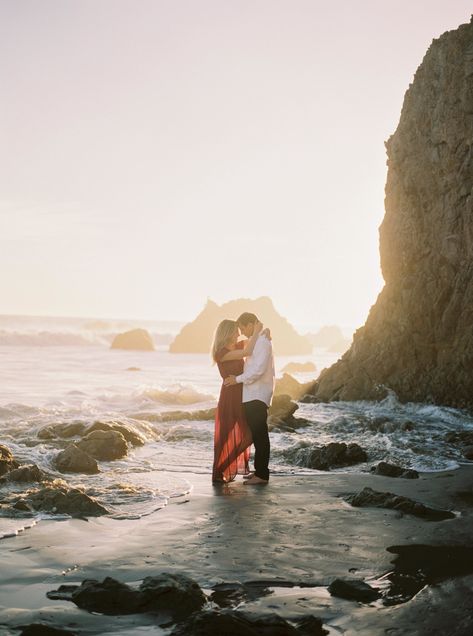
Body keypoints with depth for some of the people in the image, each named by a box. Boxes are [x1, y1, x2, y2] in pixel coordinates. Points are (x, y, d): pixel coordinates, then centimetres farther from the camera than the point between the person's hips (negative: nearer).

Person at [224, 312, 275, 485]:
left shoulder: (262, 342, -13)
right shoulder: (255, 341, 19)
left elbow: (258, 369, -20)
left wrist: (238, 379, -14)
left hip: (257, 396, -10)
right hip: (252, 395, 10)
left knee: (260, 435, -7)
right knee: (257, 435, 12)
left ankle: (262, 474, -5)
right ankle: (259, 471, 17)